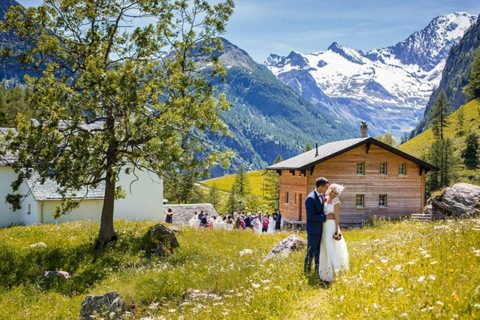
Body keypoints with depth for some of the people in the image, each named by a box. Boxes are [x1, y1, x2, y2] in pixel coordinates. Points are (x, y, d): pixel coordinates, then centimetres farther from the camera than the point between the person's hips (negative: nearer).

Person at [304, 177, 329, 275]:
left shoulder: (322, 195, 4)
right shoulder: (310, 198, -22)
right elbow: (311, 217, -24)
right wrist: (325, 217, -22)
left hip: (321, 228, 8)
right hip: (313, 229, -8)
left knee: (318, 250, 18)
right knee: (311, 251, 5)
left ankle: (318, 269, 30)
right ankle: (307, 270, 21)